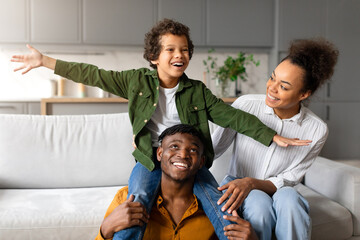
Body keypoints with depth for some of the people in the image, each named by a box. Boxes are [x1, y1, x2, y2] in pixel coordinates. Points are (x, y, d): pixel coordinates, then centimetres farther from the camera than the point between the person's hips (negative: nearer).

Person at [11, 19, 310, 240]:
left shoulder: (197, 91, 5)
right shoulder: (137, 81, 3)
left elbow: (232, 116, 4)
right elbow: (92, 75, 4)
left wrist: (273, 137, -1)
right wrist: (44, 61, 4)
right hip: (150, 160, -1)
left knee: (217, 199, -19)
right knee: (137, 201, -27)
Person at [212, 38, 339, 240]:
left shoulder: (316, 130, -11)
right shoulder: (245, 105, -13)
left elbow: (288, 181, -9)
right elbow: (214, 148, -8)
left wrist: (251, 183, -26)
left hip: (276, 191, 0)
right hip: (236, 185, 0)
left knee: (288, 197, -34)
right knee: (259, 203, -33)